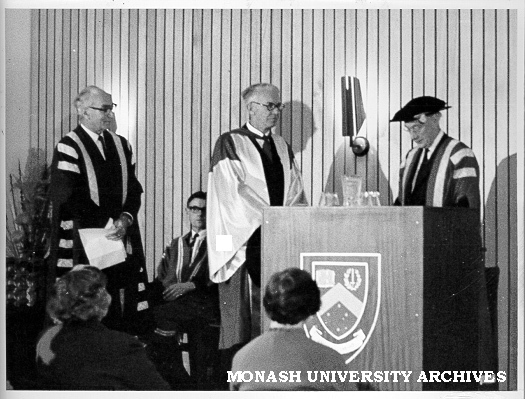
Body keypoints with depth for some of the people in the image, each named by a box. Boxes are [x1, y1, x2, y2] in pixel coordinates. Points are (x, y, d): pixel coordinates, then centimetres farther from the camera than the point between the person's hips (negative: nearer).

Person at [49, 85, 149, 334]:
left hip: (123, 240, 6)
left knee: (125, 310, 1)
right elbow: (67, 198, -12)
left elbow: (134, 189, 12)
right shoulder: (68, 147, -6)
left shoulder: (121, 146, 14)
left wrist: (126, 218, -8)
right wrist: (108, 222, -11)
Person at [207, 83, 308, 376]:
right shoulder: (230, 143, -1)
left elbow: (295, 191, 14)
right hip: (245, 240, -5)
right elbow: (233, 193, -10)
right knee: (243, 314, -6)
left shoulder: (282, 146, 17)